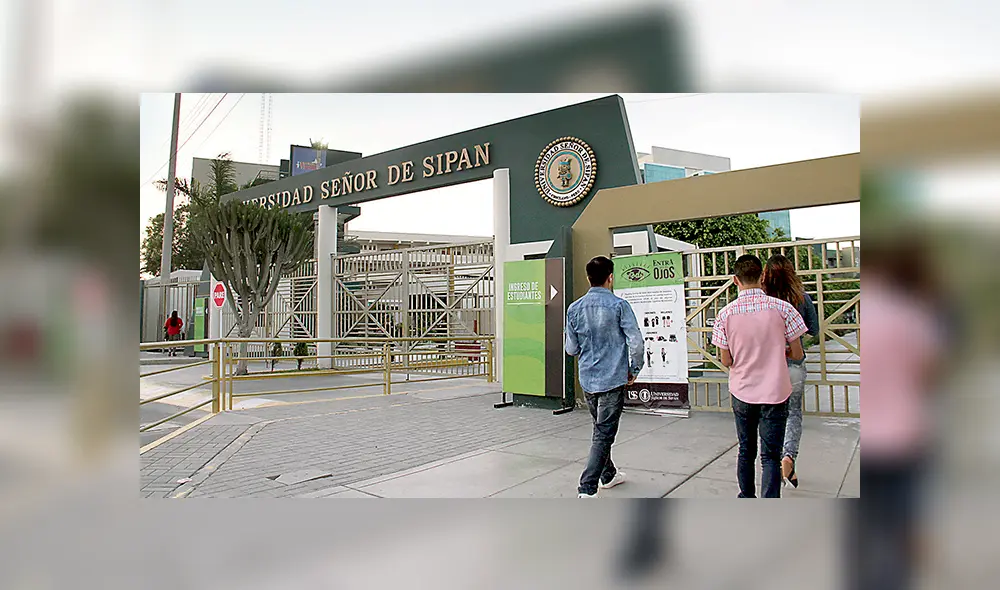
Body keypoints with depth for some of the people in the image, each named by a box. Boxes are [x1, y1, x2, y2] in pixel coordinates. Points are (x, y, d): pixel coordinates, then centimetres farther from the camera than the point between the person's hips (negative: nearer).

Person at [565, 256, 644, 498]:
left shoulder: (574, 309, 3)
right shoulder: (619, 306, -10)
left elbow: (571, 349, 8)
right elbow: (636, 344, -13)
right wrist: (634, 371, 1)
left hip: (587, 379, 5)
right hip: (612, 380, -5)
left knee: (601, 429, 22)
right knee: (603, 434, -3)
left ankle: (608, 475, 38)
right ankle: (587, 489, -8)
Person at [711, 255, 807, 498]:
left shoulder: (725, 314, -7)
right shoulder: (781, 308, -10)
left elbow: (726, 361, -2)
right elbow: (797, 354, -3)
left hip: (742, 392, 2)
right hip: (774, 392, -2)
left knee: (746, 452, 18)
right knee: (770, 456, 3)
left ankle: (746, 498, 31)